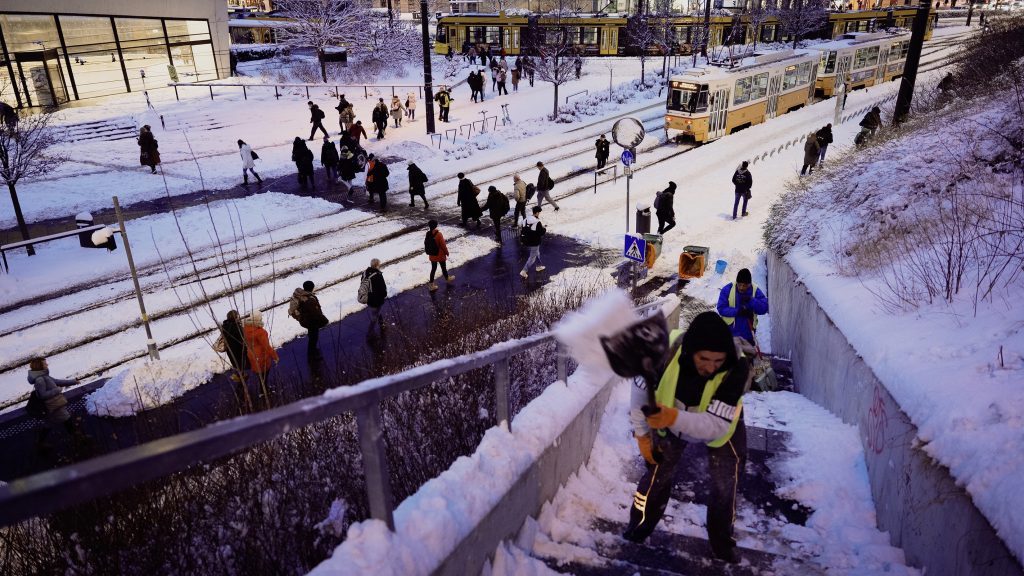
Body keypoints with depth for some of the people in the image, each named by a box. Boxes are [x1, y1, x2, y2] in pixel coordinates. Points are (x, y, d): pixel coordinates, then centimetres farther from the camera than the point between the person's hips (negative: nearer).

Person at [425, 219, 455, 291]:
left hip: (432, 256, 5)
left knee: (433, 269, 15)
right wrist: (446, 252, -3)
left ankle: (431, 283, 14)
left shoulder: (428, 234, -8)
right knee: (443, 267, 18)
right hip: (440, 255, -5)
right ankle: (447, 278, 41)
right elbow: (443, 245, -19)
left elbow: (426, 244, 3)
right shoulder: (438, 234, -25)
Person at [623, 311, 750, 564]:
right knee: (658, 473, 7)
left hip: (722, 424, -1)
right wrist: (641, 434, -9)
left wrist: (676, 419, -57)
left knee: (725, 485, 3)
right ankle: (638, 528, 31)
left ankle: (722, 539, 30)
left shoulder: (736, 367, -39)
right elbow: (641, 389, -17)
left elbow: (716, 424, -41)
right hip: (671, 420, 1)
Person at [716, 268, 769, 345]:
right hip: (729, 332, -2)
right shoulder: (727, 289, -10)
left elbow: (764, 309, -12)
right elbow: (721, 309, -13)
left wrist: (751, 300, -27)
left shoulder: (756, 291, -6)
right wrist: (737, 311, -26)